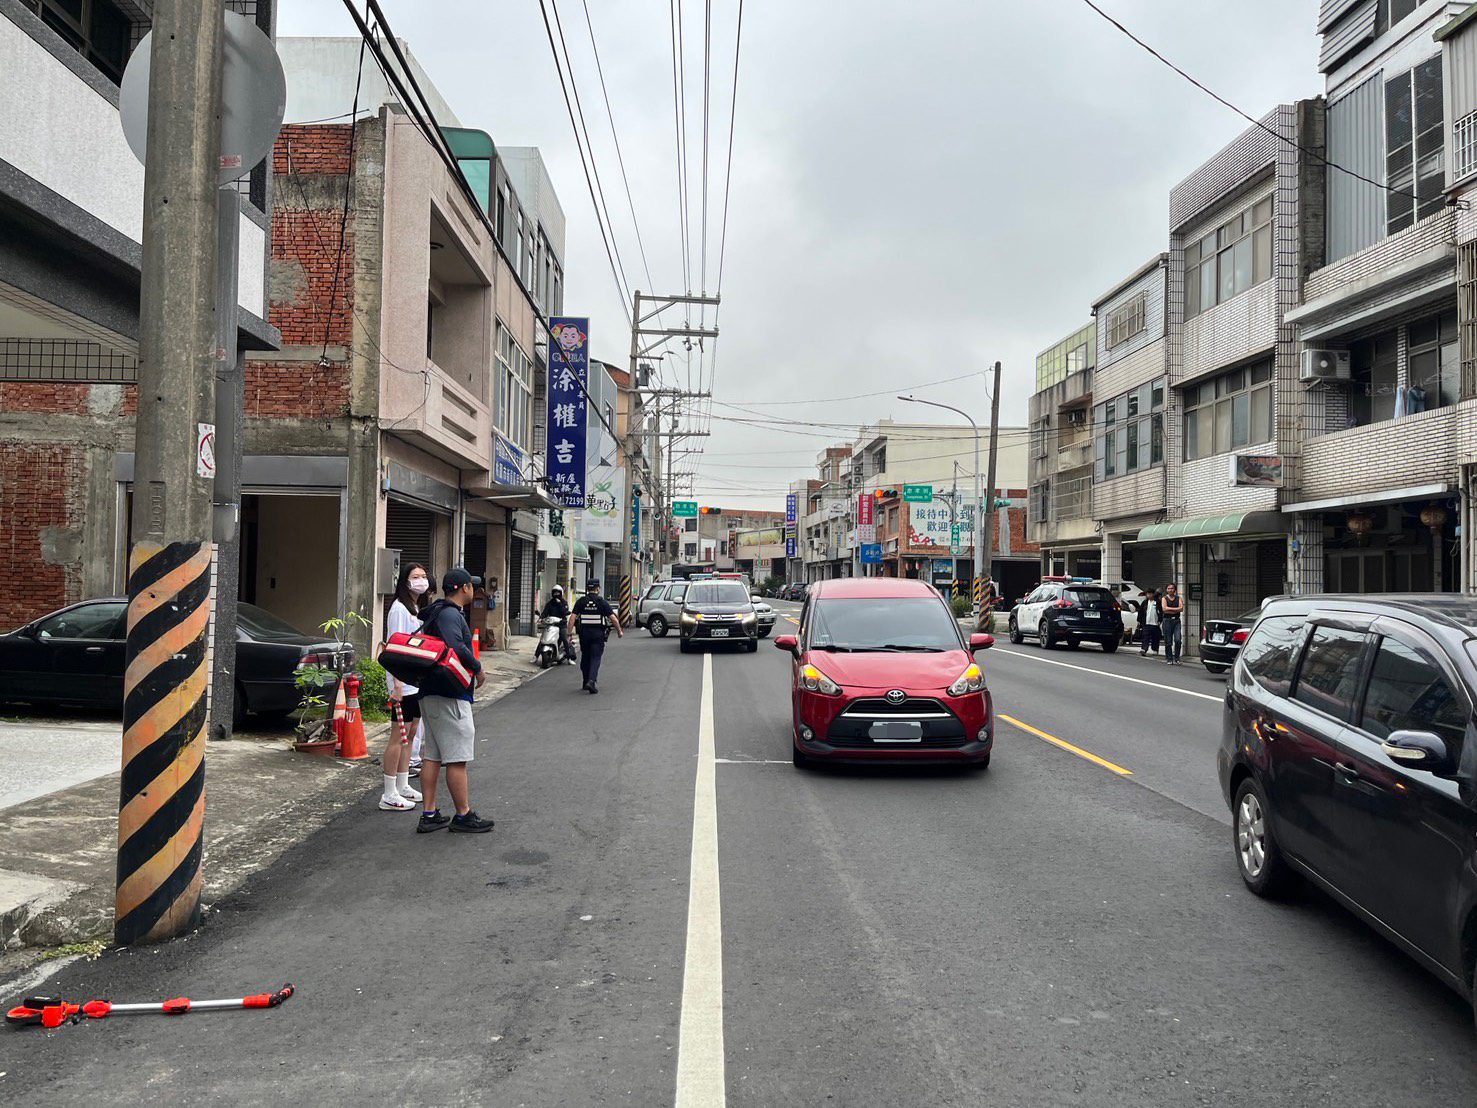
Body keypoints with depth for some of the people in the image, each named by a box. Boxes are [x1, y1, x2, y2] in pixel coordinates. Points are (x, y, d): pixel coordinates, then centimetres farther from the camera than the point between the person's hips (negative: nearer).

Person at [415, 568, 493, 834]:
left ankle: (429, 815, 16)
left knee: (432, 756, 12)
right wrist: (478, 669, -16)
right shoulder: (451, 614, -14)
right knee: (457, 758, -2)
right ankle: (463, 815, 5)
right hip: (450, 695, -10)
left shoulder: (435, 612, 18)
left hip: (430, 692, 10)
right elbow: (456, 647, -30)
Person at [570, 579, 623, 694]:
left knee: (585, 657, 16)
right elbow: (613, 618, -7)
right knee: (595, 658, -3)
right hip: (598, 633, -3)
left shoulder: (580, 601, 2)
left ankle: (586, 682, 23)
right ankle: (591, 681, -21)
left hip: (584, 633, 3)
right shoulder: (602, 602, -4)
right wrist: (619, 631, 5)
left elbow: (573, 617, -5)